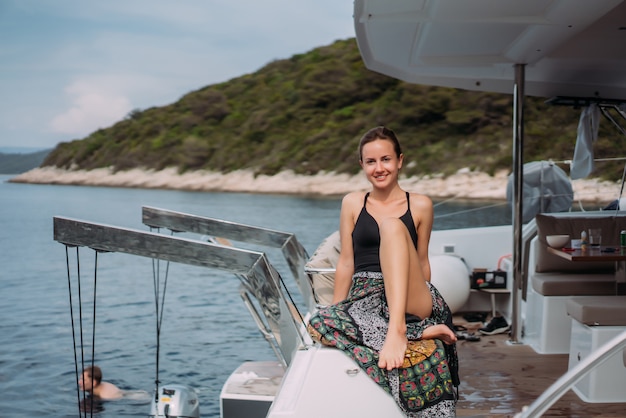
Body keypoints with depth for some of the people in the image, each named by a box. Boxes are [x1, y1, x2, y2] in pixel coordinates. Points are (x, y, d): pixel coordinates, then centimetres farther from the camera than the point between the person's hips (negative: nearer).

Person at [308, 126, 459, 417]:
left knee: (392, 225, -27)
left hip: (408, 300, -1)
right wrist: (336, 309, 8)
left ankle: (398, 328, -39)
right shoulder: (352, 203, 12)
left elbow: (422, 262, 15)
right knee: (320, 322, -34)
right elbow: (346, 262, 12)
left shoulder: (420, 206, 9)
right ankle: (418, 332, -26)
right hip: (363, 298, 2)